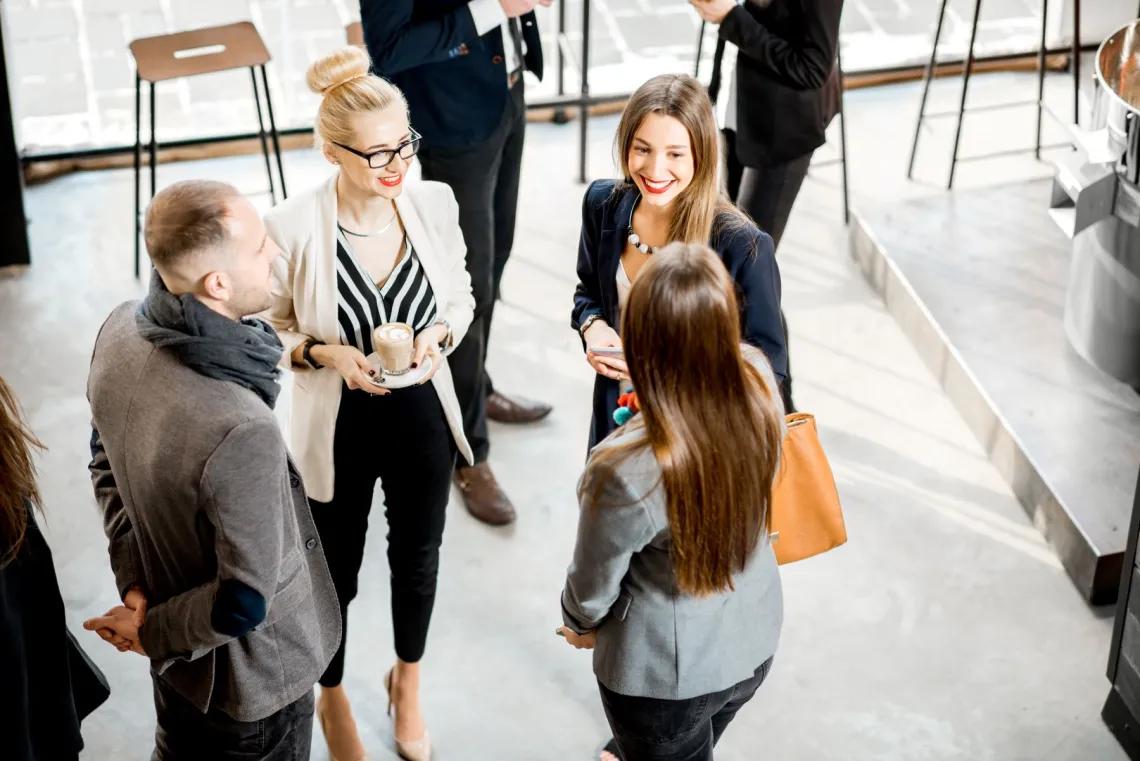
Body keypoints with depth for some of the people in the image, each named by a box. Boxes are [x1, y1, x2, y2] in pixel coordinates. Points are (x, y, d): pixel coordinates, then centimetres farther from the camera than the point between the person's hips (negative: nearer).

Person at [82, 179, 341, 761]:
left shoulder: (120, 332, -18)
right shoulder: (242, 435, -42)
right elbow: (245, 603, -30)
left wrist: (134, 585, 1)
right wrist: (150, 632, -13)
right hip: (252, 673, -6)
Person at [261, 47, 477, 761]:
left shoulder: (434, 202, -14)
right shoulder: (294, 227, -23)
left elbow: (462, 298, 2)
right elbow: (269, 329, -8)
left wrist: (439, 336, -18)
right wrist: (325, 353, -26)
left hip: (422, 415, 3)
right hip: (339, 427, -3)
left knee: (417, 556, 24)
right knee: (338, 571, 18)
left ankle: (409, 681, 54)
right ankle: (332, 695, 49)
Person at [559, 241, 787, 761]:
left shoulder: (626, 473, -38)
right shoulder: (759, 385, -24)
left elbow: (592, 589, -17)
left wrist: (579, 624, 6)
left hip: (667, 675, -5)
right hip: (754, 643, 5)